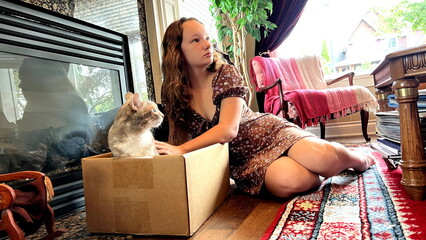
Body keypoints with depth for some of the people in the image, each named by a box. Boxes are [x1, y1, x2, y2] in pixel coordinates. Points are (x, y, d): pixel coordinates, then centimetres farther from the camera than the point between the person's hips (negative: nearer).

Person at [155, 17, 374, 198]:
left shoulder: (225, 74, -13)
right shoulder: (172, 93, -4)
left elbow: (228, 130, -25)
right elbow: (179, 136, 7)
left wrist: (181, 149, -31)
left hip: (267, 132, -1)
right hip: (242, 159, 1)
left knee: (322, 157, -27)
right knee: (290, 181, -31)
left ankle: (359, 159, 11)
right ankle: (318, 174, 6)